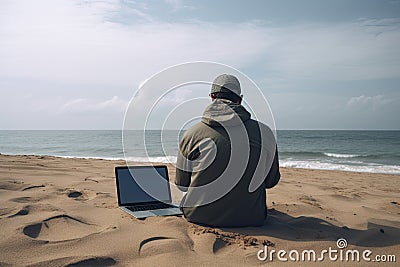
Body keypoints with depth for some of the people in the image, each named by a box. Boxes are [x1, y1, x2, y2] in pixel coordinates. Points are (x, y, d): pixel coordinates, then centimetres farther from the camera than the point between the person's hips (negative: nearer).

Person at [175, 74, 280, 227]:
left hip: (200, 217, 0)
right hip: (251, 219, 1)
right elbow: (272, 181, 4)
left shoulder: (192, 134, -11)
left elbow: (181, 184, 0)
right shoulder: (265, 134, -9)